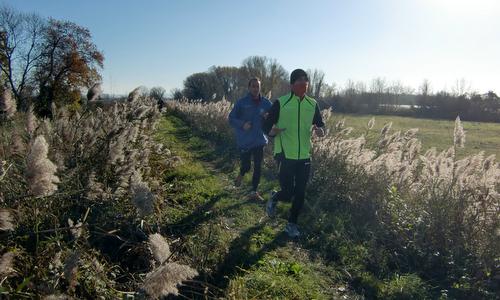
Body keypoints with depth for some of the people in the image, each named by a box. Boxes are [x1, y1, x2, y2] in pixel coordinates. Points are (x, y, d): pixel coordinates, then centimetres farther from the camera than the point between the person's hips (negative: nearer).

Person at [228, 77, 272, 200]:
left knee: (258, 167, 7)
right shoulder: (241, 102, -6)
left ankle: (254, 191, 23)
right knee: (246, 166, 2)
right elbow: (231, 119, -3)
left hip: (259, 140, 3)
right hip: (244, 141, -2)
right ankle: (241, 174, 40)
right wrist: (242, 124, -21)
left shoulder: (266, 103, 0)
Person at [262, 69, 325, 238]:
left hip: (304, 156, 4)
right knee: (288, 193, -3)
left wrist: (321, 131, -10)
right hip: (285, 155, -4)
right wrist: (272, 131, -28)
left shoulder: (313, 104, 4)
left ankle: (292, 224, 28)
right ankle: (274, 198, 33)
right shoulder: (281, 103, -8)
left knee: (300, 193, 8)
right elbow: (266, 126, -5)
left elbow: (320, 123, 14)